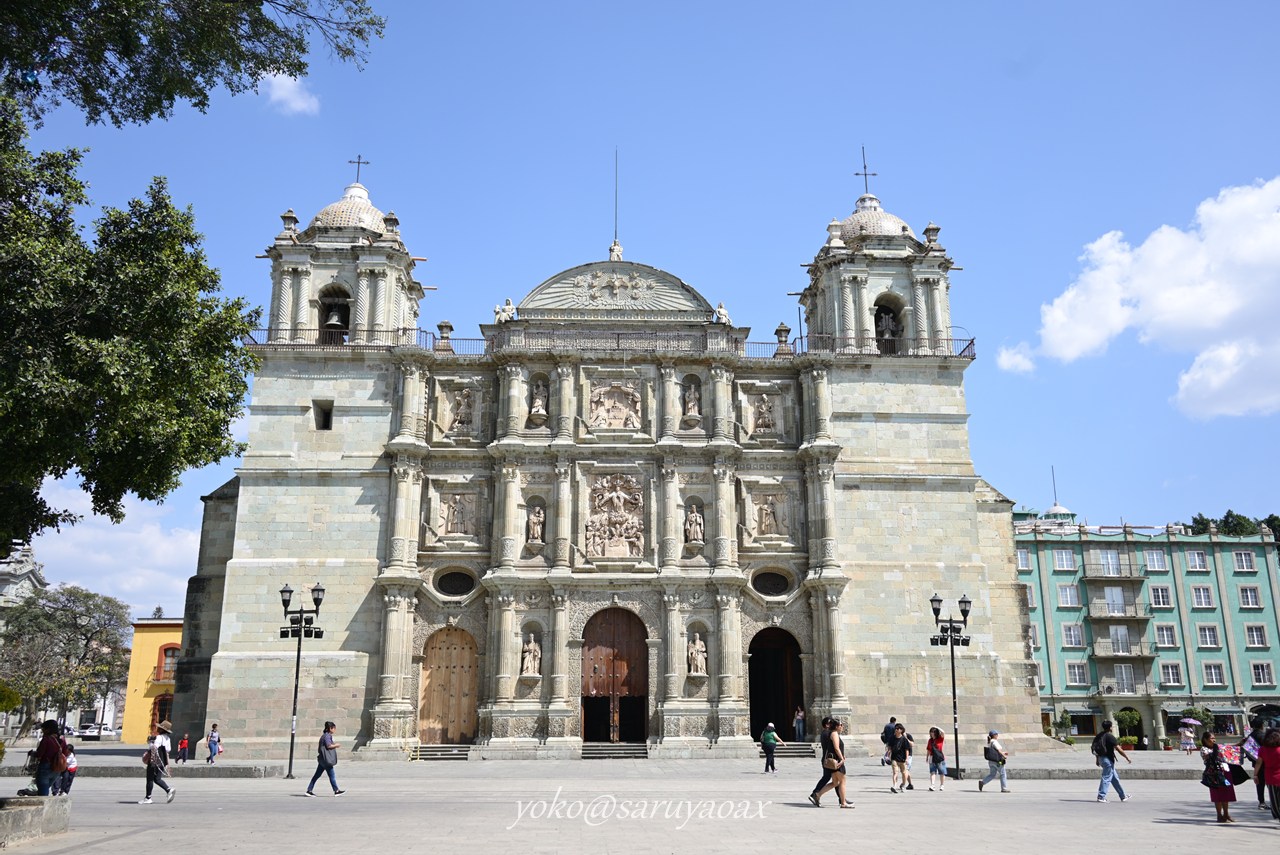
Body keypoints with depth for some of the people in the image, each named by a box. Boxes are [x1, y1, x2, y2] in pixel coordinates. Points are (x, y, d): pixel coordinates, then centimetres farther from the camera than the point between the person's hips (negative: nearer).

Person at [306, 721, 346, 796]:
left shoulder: (324, 736, 17)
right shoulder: (327, 736, -13)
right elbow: (329, 746, -21)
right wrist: (336, 745, -4)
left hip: (323, 759, 10)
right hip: (327, 759, -10)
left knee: (317, 775, 10)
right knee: (331, 775, -2)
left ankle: (309, 790, 10)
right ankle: (336, 791, 4)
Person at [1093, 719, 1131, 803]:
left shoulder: (1099, 736, 11)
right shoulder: (1110, 736, -15)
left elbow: (1097, 749, 17)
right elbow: (1119, 749, -16)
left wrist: (1098, 760, 24)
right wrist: (1127, 758, -7)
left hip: (1101, 758, 9)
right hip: (1108, 759, -9)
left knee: (1115, 778, 17)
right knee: (1106, 778, -5)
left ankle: (1123, 797, 26)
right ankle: (1101, 797, -6)